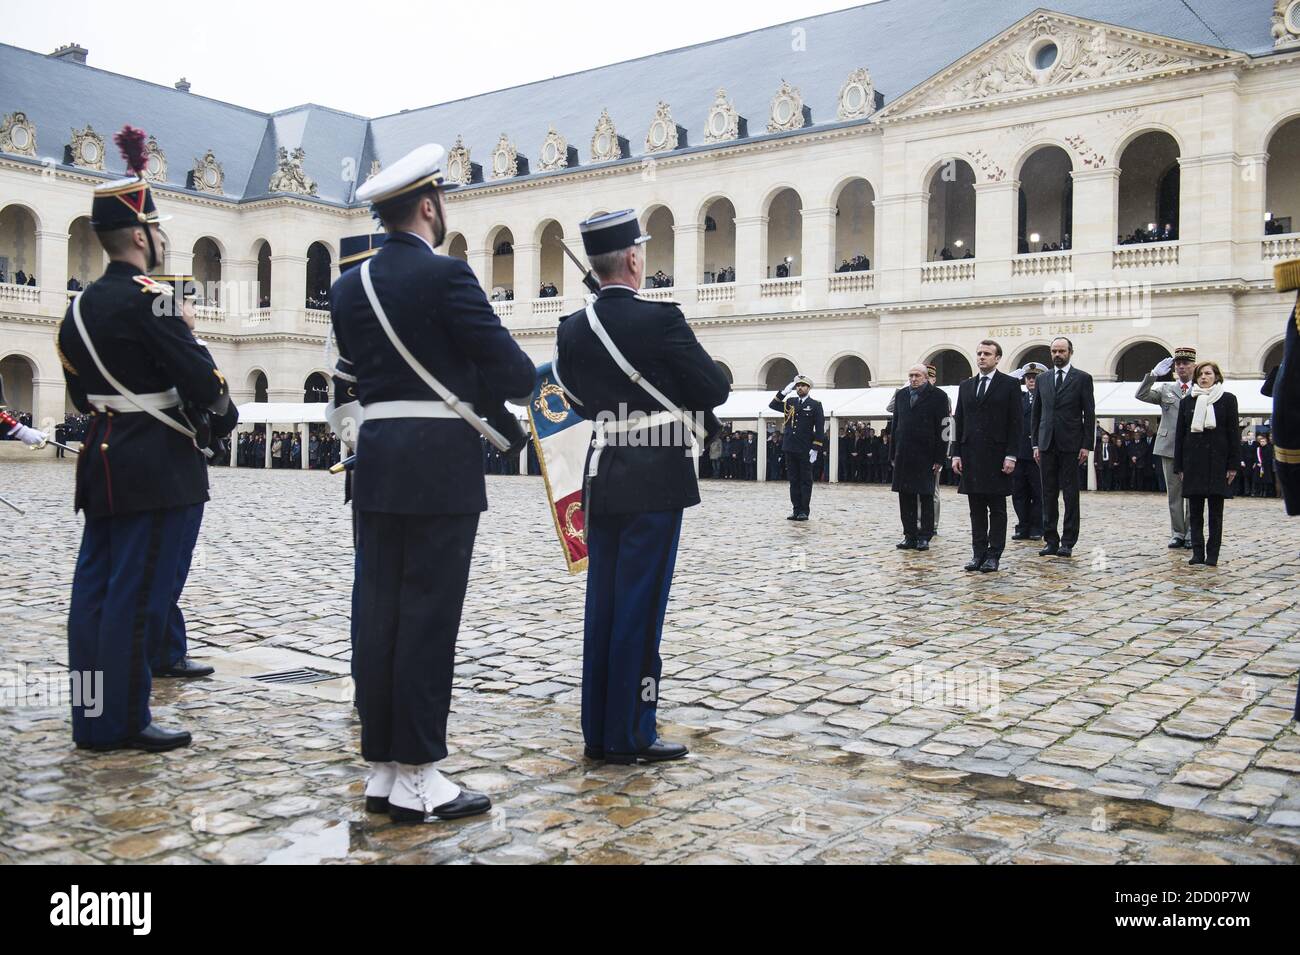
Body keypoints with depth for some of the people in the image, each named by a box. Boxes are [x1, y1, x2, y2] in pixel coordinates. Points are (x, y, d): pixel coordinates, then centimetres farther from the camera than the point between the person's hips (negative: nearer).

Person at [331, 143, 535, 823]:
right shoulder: (446, 276, -10)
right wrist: (477, 391, 11)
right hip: (440, 468, -7)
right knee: (428, 616, -2)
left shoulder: (348, 287, 11)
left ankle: (381, 768, 16)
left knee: (376, 614, 8)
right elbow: (514, 371, -10)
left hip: (375, 462, 7)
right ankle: (416, 780, 4)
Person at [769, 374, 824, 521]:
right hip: (790, 448, 4)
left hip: (805, 450, -4)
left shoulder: (815, 405, -1)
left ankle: (804, 511, 6)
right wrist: (784, 392, -4)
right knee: (794, 480, 8)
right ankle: (796, 510, 13)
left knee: (805, 481, 2)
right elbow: (772, 405, 7)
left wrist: (815, 449, -11)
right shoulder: (790, 402, 12)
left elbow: (820, 428, -4)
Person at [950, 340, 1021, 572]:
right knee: (976, 509, 6)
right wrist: (956, 454, 4)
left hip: (996, 455, -4)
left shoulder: (1010, 385, 0)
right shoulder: (966, 386, 13)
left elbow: (1015, 423, -5)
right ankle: (978, 553, 11)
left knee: (997, 508, 2)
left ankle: (994, 555, 5)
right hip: (971, 456, 4)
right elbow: (959, 422, 12)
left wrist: (1011, 455, -12)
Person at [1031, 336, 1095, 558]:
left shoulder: (1082, 378, 1)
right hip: (1047, 444, 4)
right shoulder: (1043, 379, 13)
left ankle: (1068, 542, 3)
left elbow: (1089, 415, -1)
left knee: (1070, 494, -1)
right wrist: (1036, 443, 7)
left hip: (1070, 444, -4)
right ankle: (1051, 540, 10)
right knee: (1049, 494, 5)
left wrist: (1086, 445, -8)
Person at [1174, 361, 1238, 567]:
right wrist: (1179, 466, 4)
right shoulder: (1187, 402, 9)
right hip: (1193, 462, 2)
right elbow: (1180, 434, 9)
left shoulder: (1228, 399, 3)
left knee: (1215, 511, 1)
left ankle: (1213, 554, 4)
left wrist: (1232, 465, -5)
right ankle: (1197, 552, 7)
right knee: (1195, 511, 3)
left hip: (1217, 462, -2)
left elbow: (1233, 433, 1)